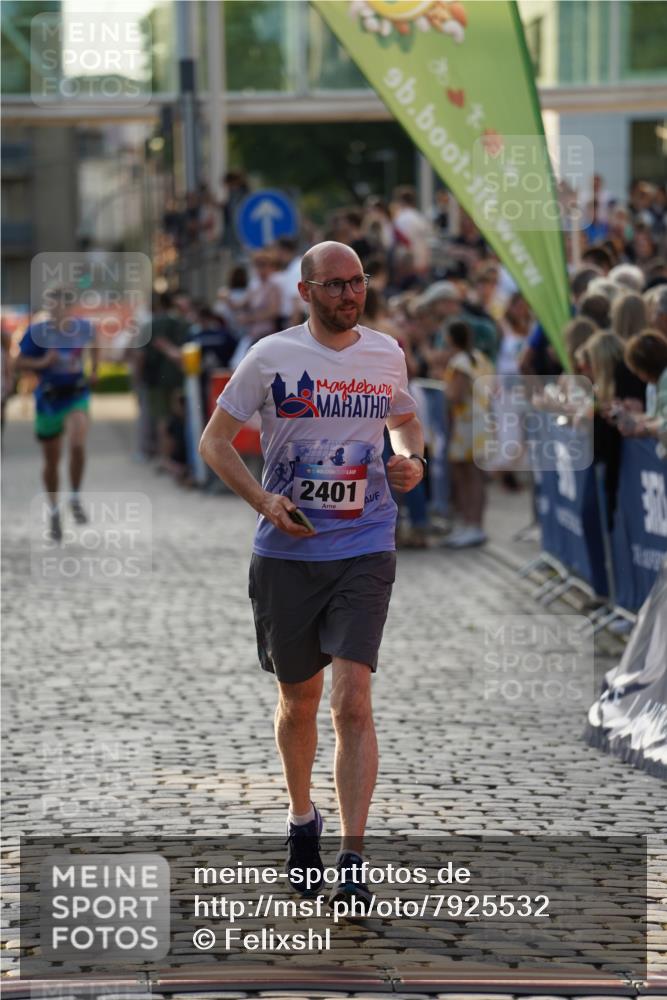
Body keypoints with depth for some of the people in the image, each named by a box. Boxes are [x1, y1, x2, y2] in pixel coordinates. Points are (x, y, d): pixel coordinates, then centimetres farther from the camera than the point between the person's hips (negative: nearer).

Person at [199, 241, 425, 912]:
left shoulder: (386, 354, 5)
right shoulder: (271, 357, -3)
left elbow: (405, 421, 24)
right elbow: (214, 440, 3)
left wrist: (412, 461, 2)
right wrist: (262, 501, -12)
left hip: (364, 553, 0)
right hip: (287, 553, 0)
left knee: (352, 700, -12)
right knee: (299, 701, 12)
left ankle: (351, 863, -12)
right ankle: (301, 820, 38)